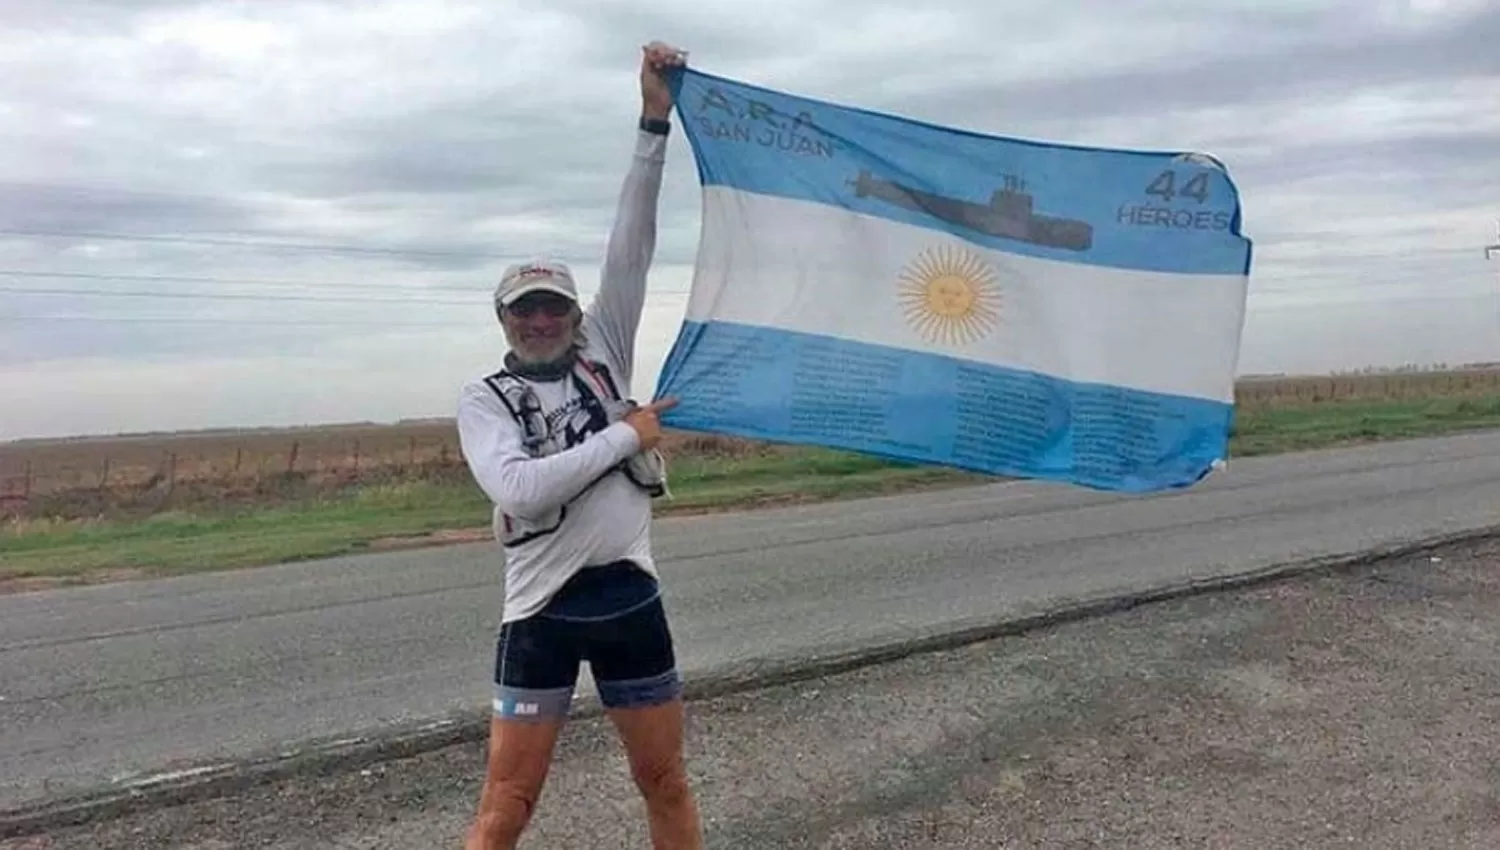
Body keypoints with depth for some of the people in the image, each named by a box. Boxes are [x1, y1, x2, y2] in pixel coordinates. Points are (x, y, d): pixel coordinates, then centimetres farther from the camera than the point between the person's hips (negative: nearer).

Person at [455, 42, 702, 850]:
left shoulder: (604, 352, 5)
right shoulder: (483, 398, -2)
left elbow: (630, 252, -5)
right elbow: (520, 489, -21)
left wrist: (654, 120, -12)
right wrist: (626, 433, -15)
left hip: (630, 598, 3)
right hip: (542, 610, -3)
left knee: (666, 785, 16)